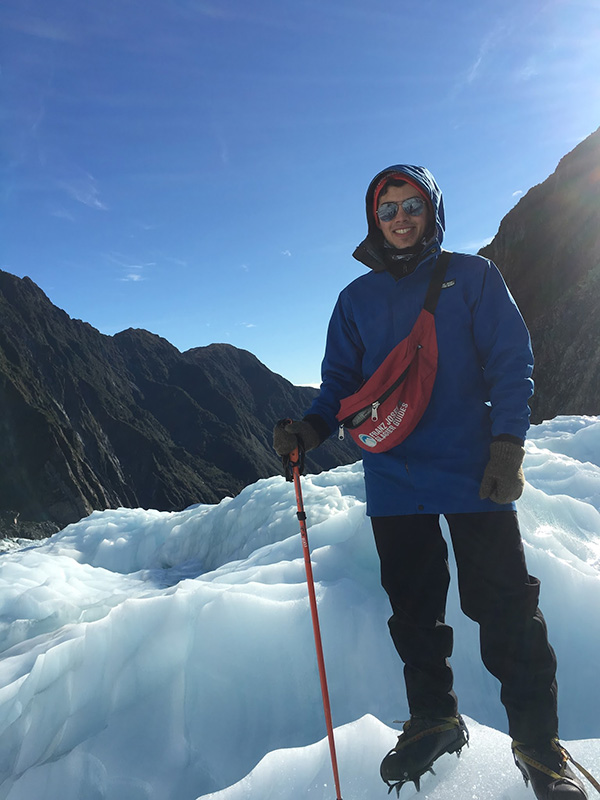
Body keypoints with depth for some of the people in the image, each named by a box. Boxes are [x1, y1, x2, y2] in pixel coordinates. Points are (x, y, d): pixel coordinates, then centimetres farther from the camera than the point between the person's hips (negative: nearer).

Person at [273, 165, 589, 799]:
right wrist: (310, 427, -8)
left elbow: (512, 364, 1)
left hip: (475, 473, -2)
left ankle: (539, 744, 17)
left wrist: (507, 447, -10)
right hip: (393, 479, 3)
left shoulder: (471, 277, 6)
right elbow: (342, 383, 12)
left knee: (505, 605, 0)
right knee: (412, 607, 11)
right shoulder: (357, 299, 13)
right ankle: (433, 720, 30)